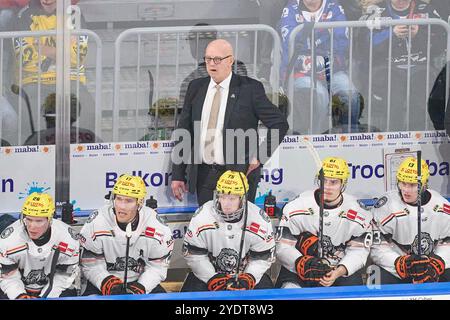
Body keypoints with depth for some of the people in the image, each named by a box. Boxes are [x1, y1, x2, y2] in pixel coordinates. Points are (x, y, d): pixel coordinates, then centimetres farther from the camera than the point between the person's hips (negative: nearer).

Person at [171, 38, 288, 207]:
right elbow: (183, 131, 10)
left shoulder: (249, 88, -4)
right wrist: (178, 174, 6)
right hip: (203, 175, 4)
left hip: (239, 174, -4)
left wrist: (260, 157, -6)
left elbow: (279, 123, -2)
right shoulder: (196, 88, 8)